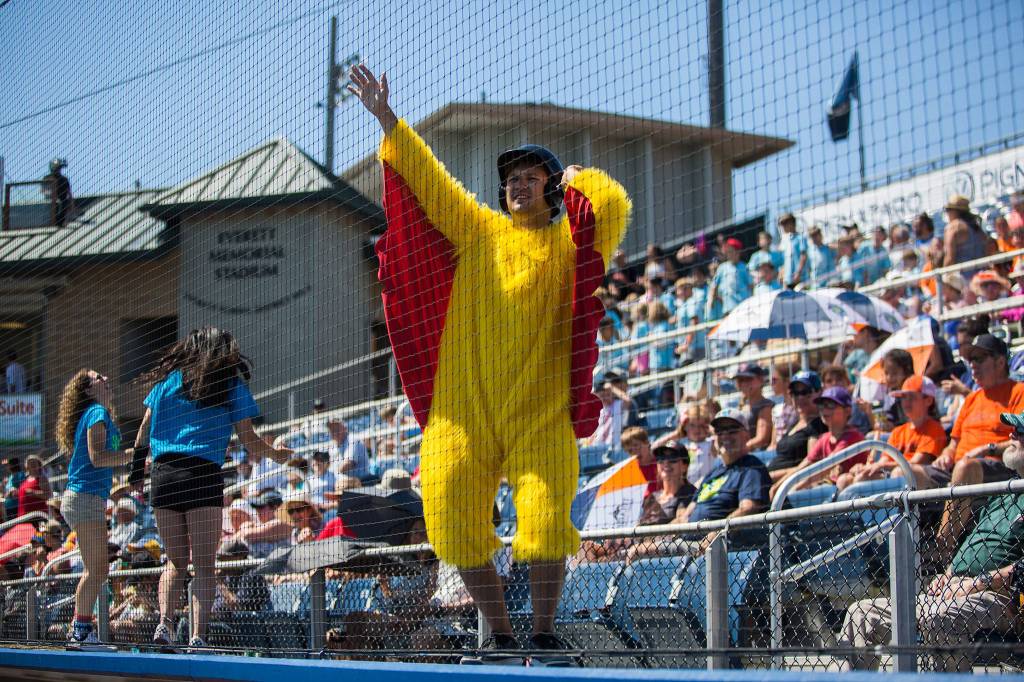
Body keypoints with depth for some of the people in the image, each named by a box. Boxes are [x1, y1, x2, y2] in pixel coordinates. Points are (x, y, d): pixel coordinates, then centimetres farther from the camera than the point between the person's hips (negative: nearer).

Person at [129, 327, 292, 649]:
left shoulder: (168, 379, 15)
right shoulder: (231, 384, 6)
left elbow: (145, 428, 12)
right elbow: (249, 440, 5)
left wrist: (137, 465, 19)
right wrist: (276, 453, 23)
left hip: (163, 474, 3)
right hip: (203, 475, -3)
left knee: (175, 561, 14)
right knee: (203, 565, 1)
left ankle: (164, 623, -5)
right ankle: (197, 637, -10)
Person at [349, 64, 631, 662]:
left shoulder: (570, 241, 6)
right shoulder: (478, 229, 13)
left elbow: (614, 207, -13)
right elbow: (427, 178, 10)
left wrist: (577, 179, 5)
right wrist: (387, 119, 4)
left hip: (542, 410, -2)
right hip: (467, 409, 3)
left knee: (546, 523, -11)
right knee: (457, 525, 0)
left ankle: (544, 633, 9)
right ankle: (501, 635, 17)